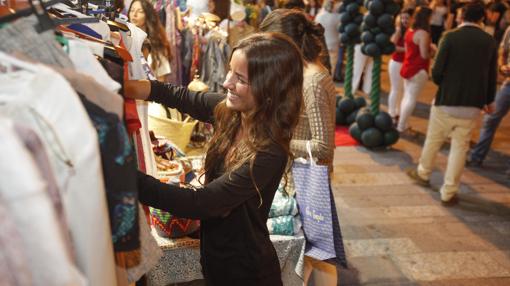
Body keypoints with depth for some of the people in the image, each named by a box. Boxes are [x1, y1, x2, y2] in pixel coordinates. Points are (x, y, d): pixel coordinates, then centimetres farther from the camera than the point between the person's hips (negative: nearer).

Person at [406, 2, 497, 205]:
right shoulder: (490, 42, 0)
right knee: (460, 147, 9)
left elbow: (437, 72, -12)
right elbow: (491, 76, 7)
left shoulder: (451, 37, -10)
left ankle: (423, 173, 38)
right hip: (473, 104, 2)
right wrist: (489, 100, 24)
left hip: (446, 101, -2)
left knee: (433, 140, 18)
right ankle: (448, 193, 13)